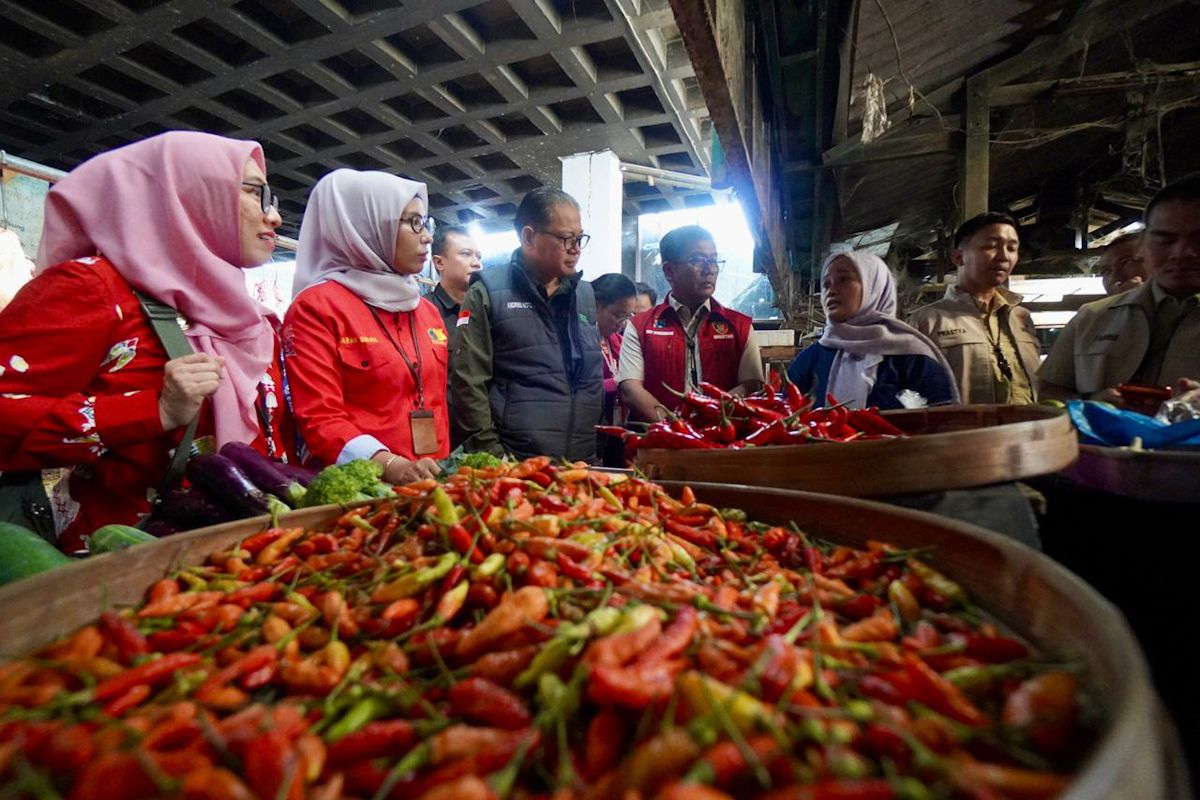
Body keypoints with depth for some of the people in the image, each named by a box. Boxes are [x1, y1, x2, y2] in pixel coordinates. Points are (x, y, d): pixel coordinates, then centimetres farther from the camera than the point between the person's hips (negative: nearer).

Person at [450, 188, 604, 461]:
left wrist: (598, 447, 12)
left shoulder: (585, 294, 12)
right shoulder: (488, 294, -4)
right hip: (514, 466, -5)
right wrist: (494, 458, -12)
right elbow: (468, 383, -8)